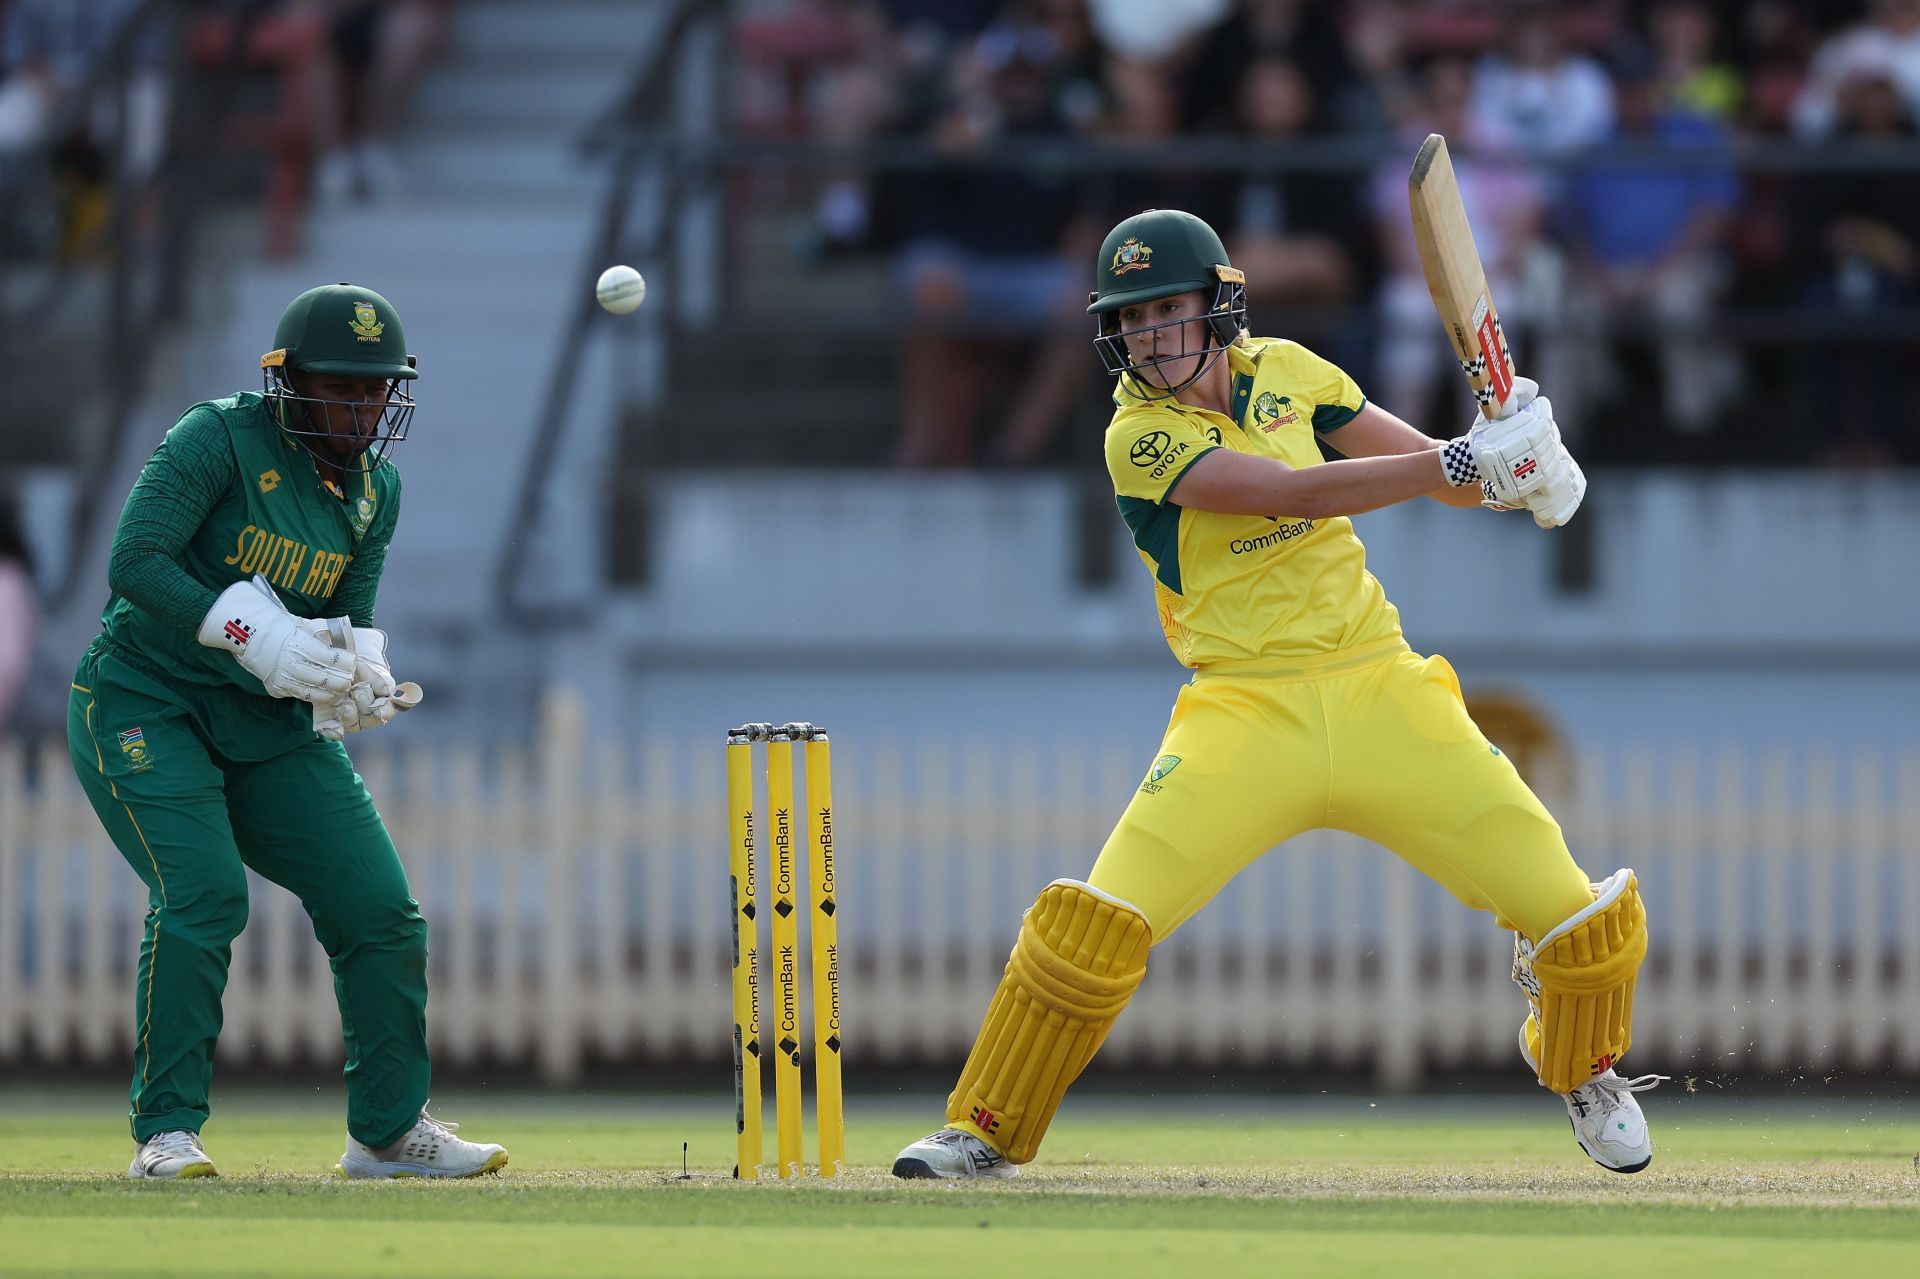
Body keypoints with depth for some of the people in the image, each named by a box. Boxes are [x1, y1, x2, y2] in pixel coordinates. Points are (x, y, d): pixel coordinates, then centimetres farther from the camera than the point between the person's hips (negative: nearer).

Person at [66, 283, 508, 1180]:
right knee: (204, 891, -25)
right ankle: (166, 1131, -15)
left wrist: (362, 678, -15)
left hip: (272, 729, 7)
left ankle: (389, 1129, 15)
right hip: (144, 703, -6)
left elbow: (349, 617, 9)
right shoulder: (218, 439, -15)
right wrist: (255, 634, -30)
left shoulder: (375, 490, 6)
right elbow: (134, 563, -22)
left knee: (380, 908, 0)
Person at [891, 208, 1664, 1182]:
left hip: (1381, 690, 3)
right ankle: (988, 1131, 1)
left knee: (1576, 915, -4)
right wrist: (1463, 462, -25)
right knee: (1099, 922, -20)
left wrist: (1514, 461, -13)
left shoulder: (1286, 372, 7)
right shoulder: (1141, 436, -8)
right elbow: (1298, 494, -21)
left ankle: (1579, 1068, 30)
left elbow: (1434, 469, 10)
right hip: (1247, 713, -3)